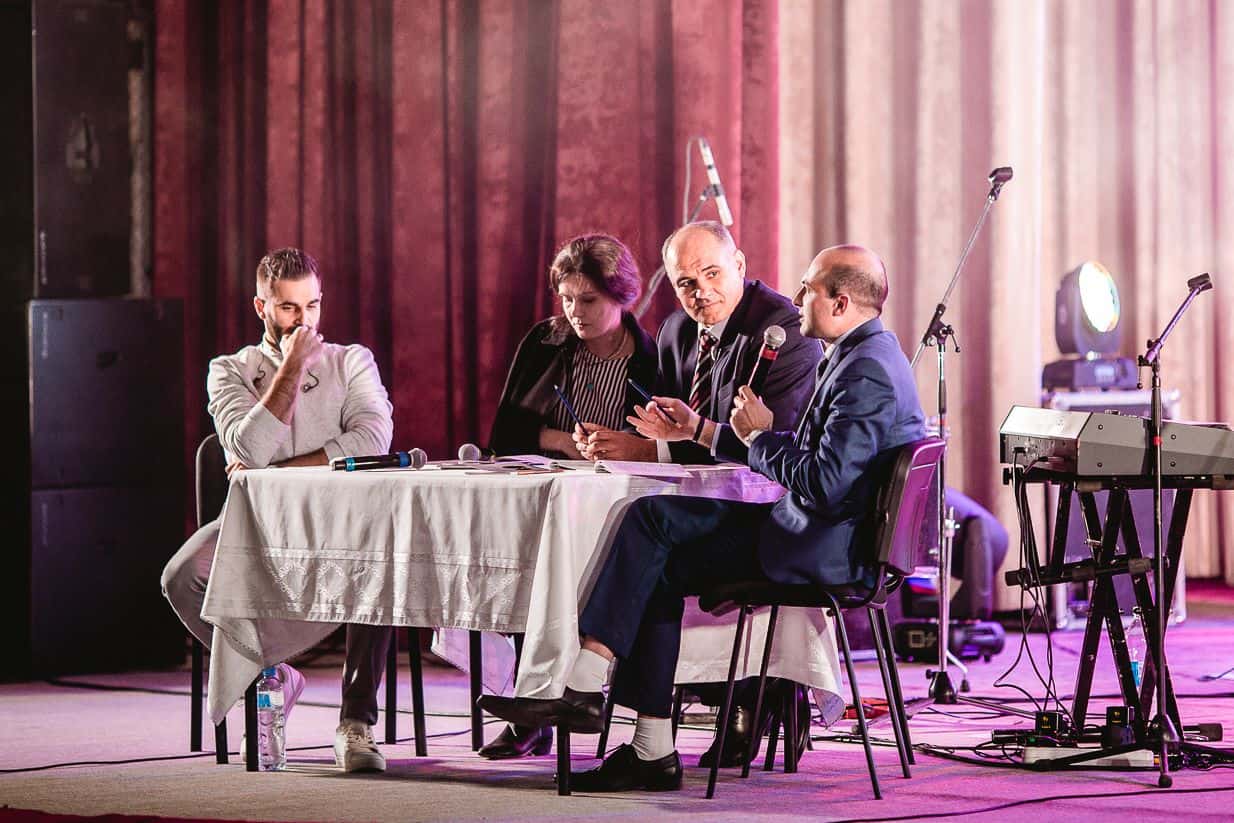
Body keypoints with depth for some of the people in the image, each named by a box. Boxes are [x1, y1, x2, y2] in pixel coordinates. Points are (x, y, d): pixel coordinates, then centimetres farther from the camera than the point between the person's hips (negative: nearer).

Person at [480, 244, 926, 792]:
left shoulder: (866, 374, -19)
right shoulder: (858, 357, 17)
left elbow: (824, 486, -26)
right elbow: (808, 455, 23)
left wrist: (759, 435, -11)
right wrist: (700, 430, 21)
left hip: (829, 549, -11)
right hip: (829, 536, 11)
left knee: (651, 517, -12)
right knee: (659, 567, 5)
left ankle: (583, 688, -11)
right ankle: (652, 752, 2)